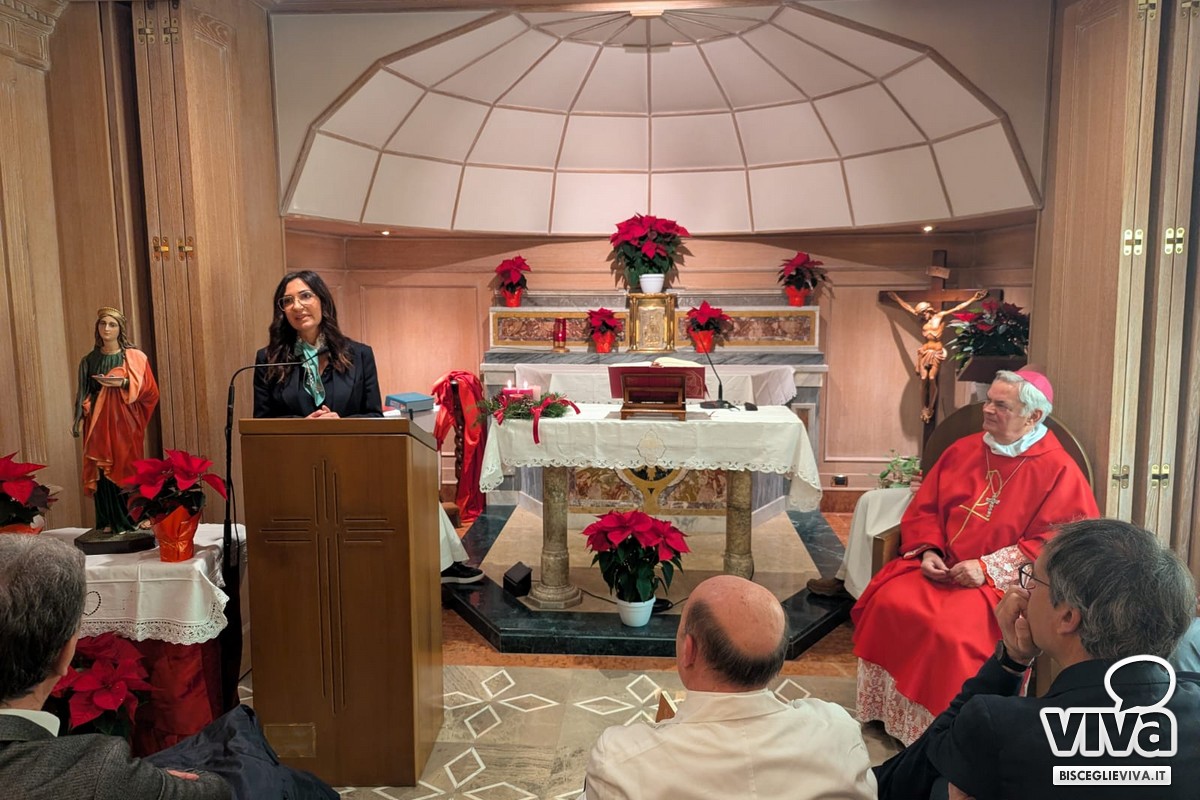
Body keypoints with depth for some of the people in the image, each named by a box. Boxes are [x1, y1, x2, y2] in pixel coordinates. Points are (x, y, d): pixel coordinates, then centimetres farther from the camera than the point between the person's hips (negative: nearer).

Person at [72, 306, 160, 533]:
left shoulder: (135, 358, 1)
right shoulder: (89, 361, 10)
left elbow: (150, 391, -2)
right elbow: (83, 394, 12)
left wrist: (124, 384, -15)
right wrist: (79, 419, -1)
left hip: (125, 424, -3)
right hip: (98, 426, 3)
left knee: (127, 470, -3)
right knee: (102, 472, 0)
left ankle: (130, 523, 4)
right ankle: (107, 524, 6)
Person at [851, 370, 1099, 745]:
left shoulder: (1059, 471, -6)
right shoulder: (963, 450, 9)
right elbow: (923, 509, 13)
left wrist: (987, 567, -20)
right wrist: (929, 551, -6)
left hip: (1000, 582, -5)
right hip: (939, 567, 5)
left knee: (950, 630, -30)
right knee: (886, 602, -19)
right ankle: (888, 713, -1)